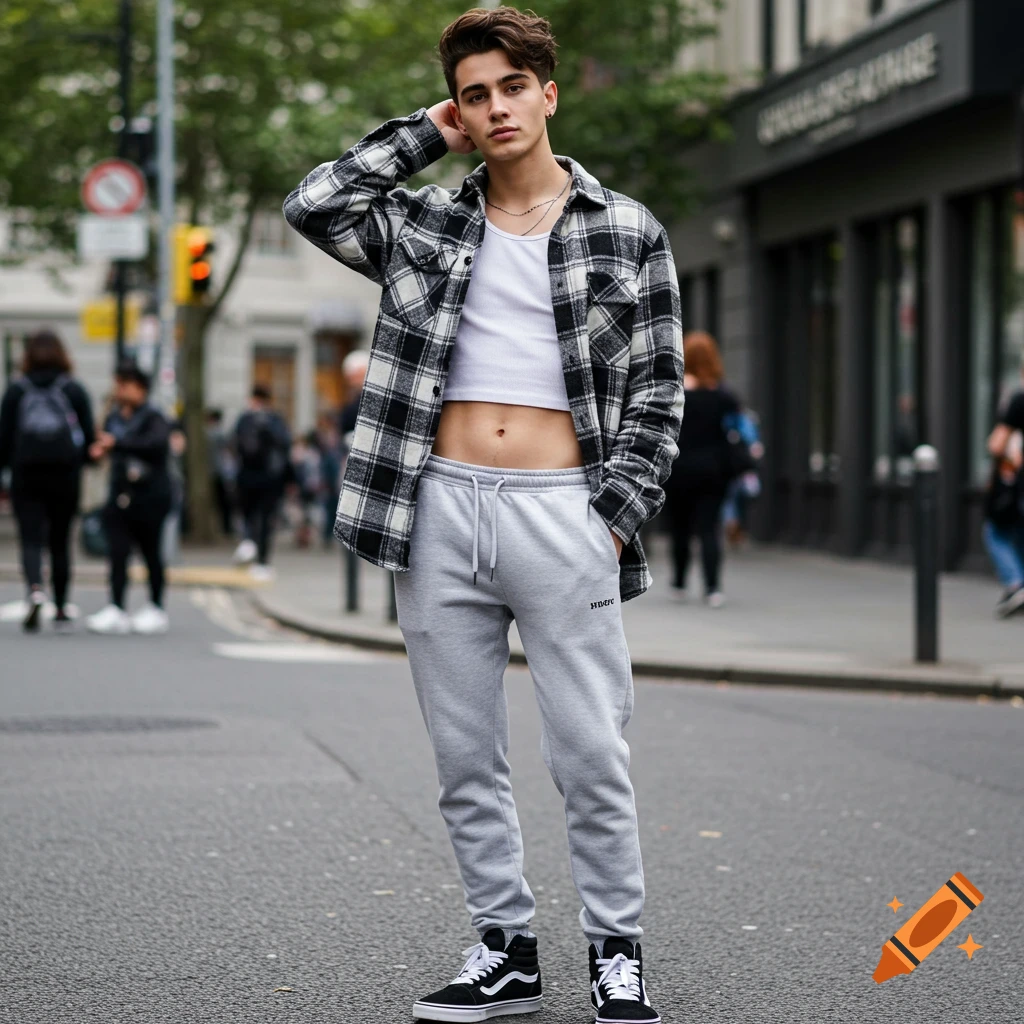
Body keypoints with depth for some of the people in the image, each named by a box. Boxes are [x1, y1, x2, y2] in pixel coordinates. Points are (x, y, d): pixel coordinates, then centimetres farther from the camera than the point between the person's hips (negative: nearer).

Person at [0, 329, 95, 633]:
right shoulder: (74, 389, 1)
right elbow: (89, 435, 0)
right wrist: (81, 461, 17)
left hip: (26, 477, -1)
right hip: (65, 477, 1)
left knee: (31, 539, -2)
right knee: (60, 542, 11)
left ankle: (35, 589, -29)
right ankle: (61, 610, 15)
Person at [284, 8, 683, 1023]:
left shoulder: (626, 231, 5)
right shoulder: (427, 227, 11)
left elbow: (658, 390, 5)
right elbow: (313, 204, -4)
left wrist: (616, 513, -5)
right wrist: (427, 135, 4)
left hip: (562, 513, -3)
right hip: (440, 510, 3)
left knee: (591, 759, -2)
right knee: (466, 761, 8)